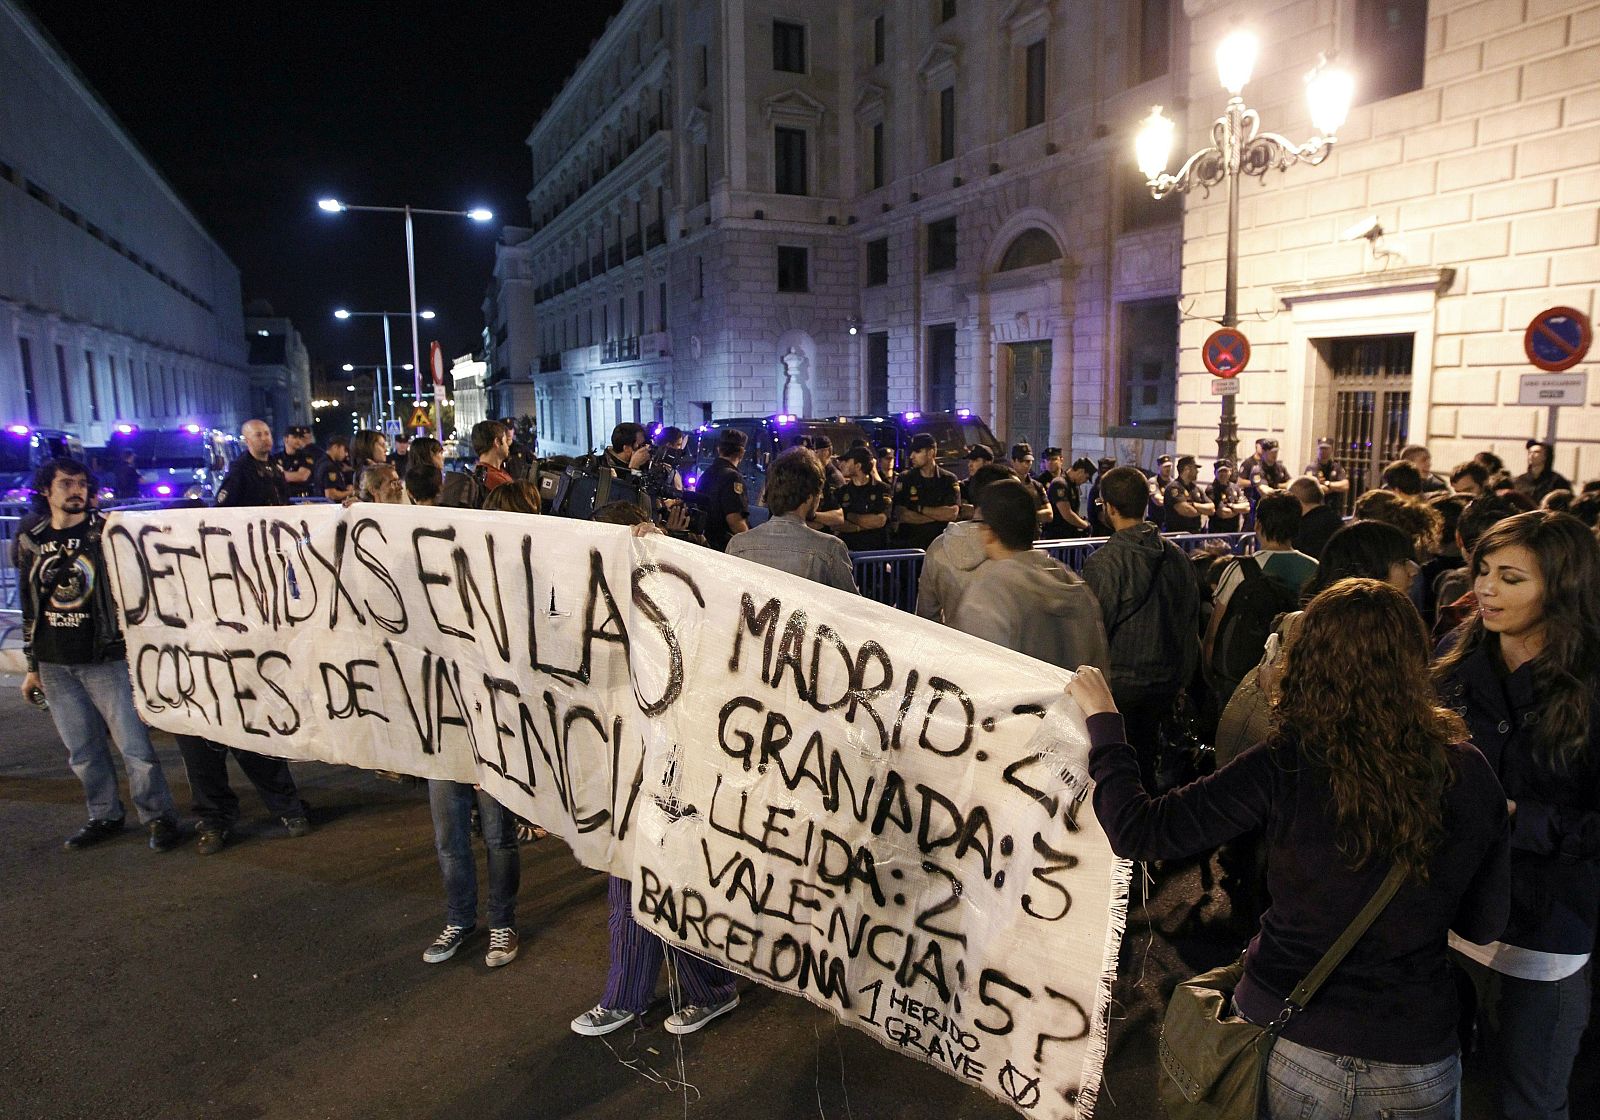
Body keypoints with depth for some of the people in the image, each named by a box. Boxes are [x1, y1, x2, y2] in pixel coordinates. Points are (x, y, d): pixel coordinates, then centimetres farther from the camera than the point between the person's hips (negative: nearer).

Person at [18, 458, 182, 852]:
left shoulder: (108, 532, -3)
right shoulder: (29, 541, 9)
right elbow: (29, 608, 14)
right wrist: (32, 666, 14)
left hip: (107, 659, -4)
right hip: (54, 665, 4)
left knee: (135, 744, -4)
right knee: (82, 750, 11)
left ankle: (158, 818, 7)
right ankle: (105, 816, 25)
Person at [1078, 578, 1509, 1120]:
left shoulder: (1285, 766, -21)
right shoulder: (1468, 774, -12)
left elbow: (1138, 831, -19)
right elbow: (1484, 926, 0)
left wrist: (1103, 720, -8)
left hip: (1288, 1045, -2)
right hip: (1417, 1064, 2)